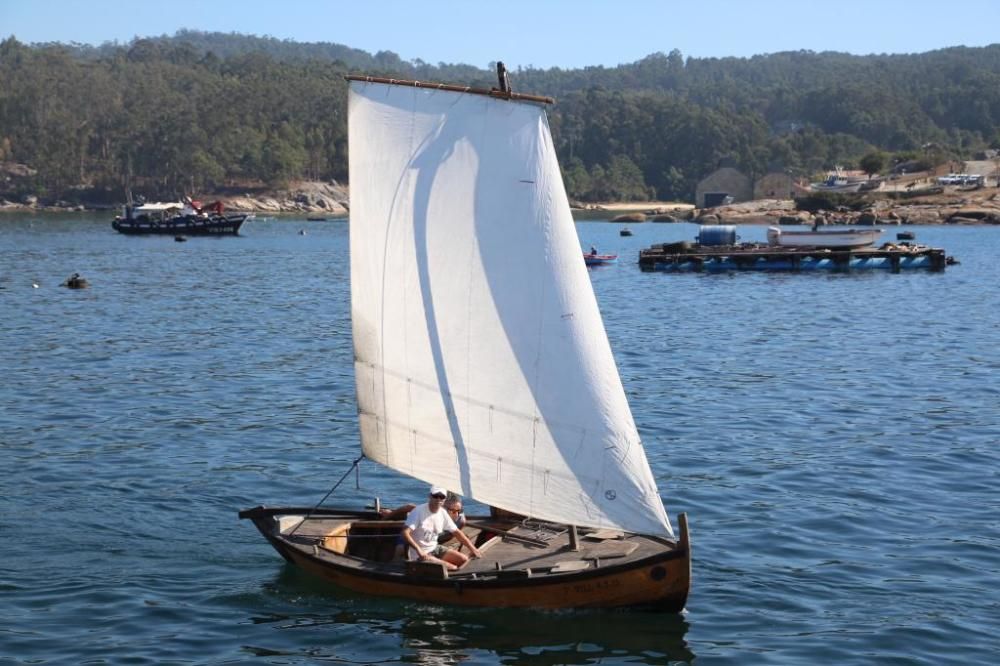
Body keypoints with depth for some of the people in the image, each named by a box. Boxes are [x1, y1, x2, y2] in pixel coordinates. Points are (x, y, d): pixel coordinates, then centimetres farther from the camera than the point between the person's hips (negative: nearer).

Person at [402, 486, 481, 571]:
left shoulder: (442, 513, 4)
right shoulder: (418, 511, -17)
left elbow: (456, 532, 14)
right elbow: (405, 533, -26)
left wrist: (472, 548, 8)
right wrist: (418, 549, -38)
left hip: (434, 549, 8)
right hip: (419, 554, -8)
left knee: (464, 559, -1)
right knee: (453, 568, -20)